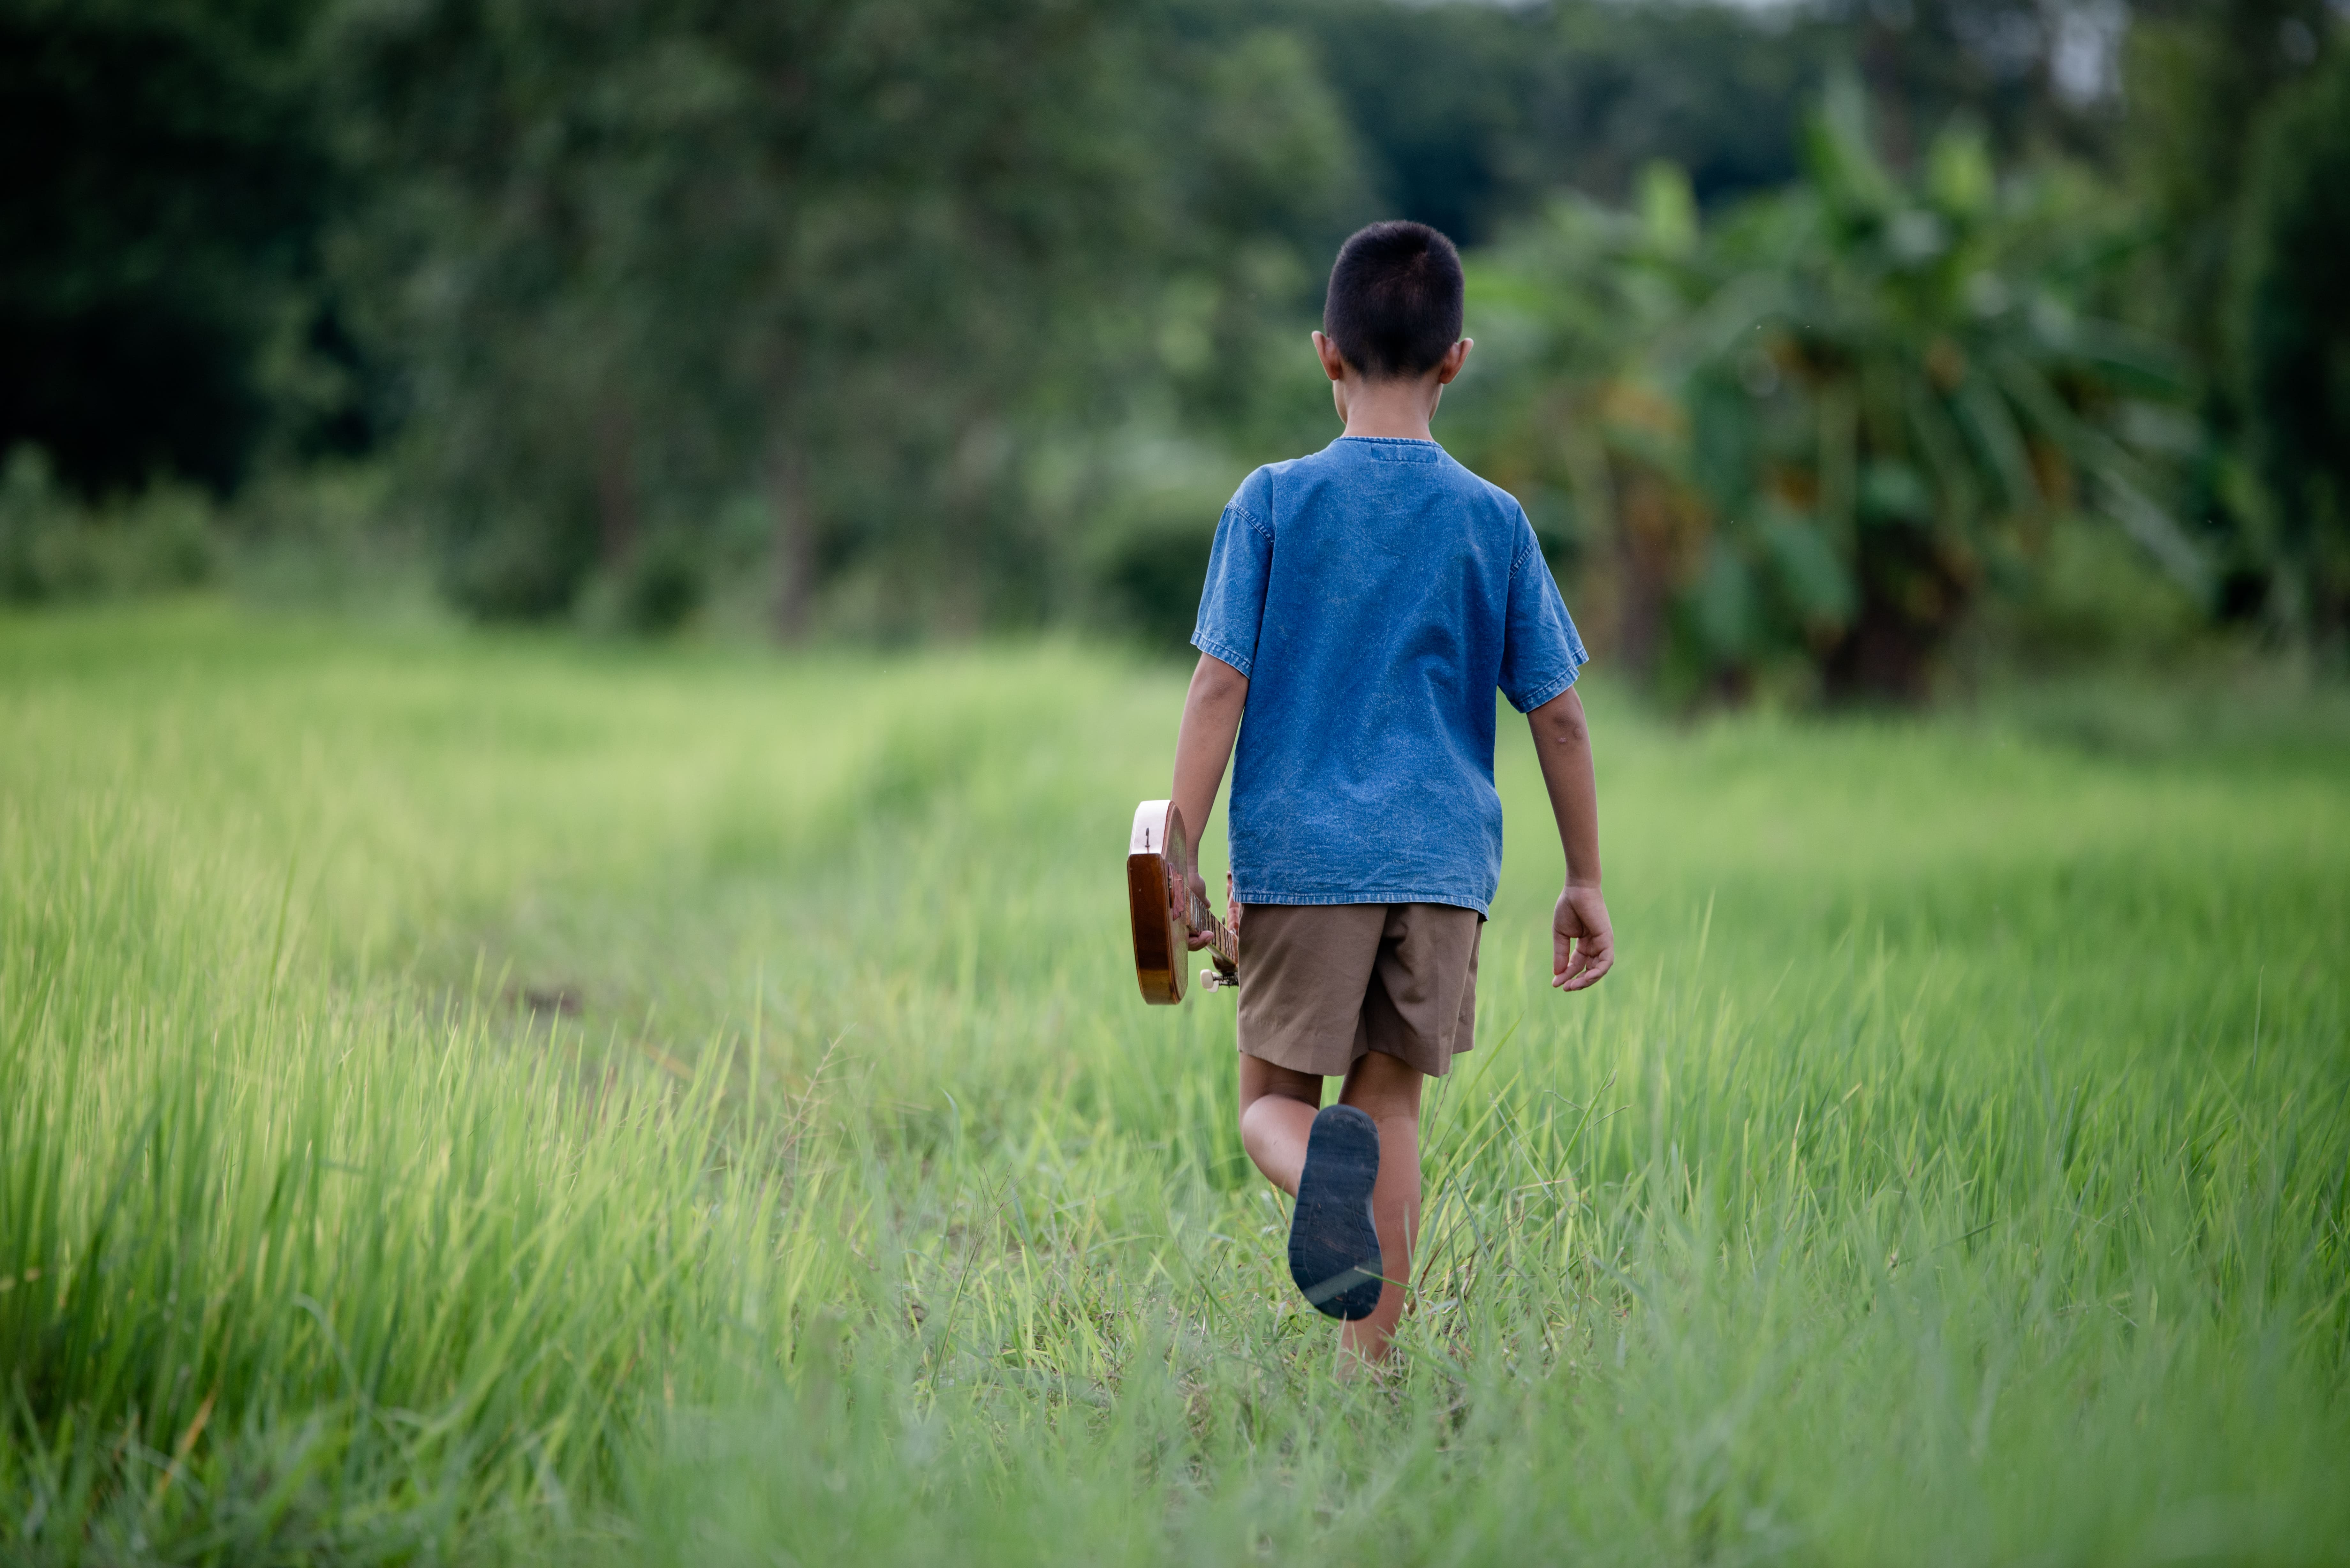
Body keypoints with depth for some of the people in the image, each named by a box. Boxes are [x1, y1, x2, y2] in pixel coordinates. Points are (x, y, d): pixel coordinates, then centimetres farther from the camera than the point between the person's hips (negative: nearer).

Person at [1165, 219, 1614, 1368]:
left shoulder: (1274, 502, -1)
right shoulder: (1494, 521, 4)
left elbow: (1221, 685, -6)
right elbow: (1558, 714, 5)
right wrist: (1585, 882, 14)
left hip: (1299, 854, -1)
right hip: (1443, 859, 2)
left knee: (1272, 1099, 9)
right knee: (1393, 1099, 11)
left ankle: (1321, 1160, -28)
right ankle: (1364, 1370, 7)